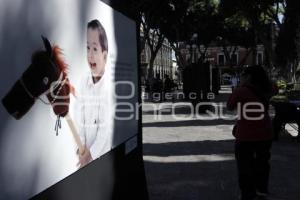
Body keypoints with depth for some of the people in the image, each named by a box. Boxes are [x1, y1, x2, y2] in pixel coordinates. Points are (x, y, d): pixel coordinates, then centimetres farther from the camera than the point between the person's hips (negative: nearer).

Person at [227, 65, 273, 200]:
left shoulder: (241, 91, -13)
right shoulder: (265, 92, 2)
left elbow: (229, 107, -2)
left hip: (245, 136, -6)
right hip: (265, 135, 6)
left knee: (245, 167, 5)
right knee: (262, 163, 22)